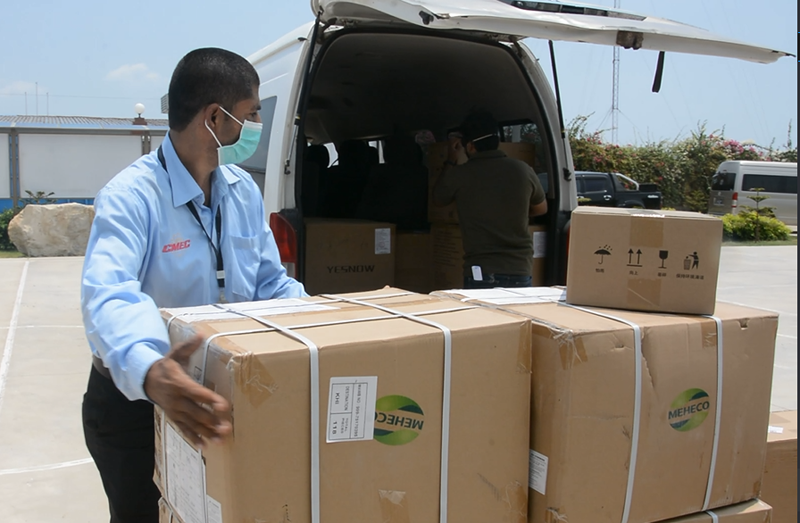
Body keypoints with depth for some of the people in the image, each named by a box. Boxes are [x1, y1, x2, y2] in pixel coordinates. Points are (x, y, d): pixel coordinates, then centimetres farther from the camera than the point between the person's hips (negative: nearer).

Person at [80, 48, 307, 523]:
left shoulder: (244, 190, -1)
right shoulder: (131, 197, -23)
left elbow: (271, 284, 3)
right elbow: (107, 295, -39)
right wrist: (148, 371, -58)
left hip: (217, 397, 6)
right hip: (134, 401, -6)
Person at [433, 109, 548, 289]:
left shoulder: (459, 174, -5)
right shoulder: (523, 170, 2)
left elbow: (438, 199, 18)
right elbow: (541, 208, 22)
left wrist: (451, 161, 26)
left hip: (481, 275, -2)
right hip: (520, 272, 3)